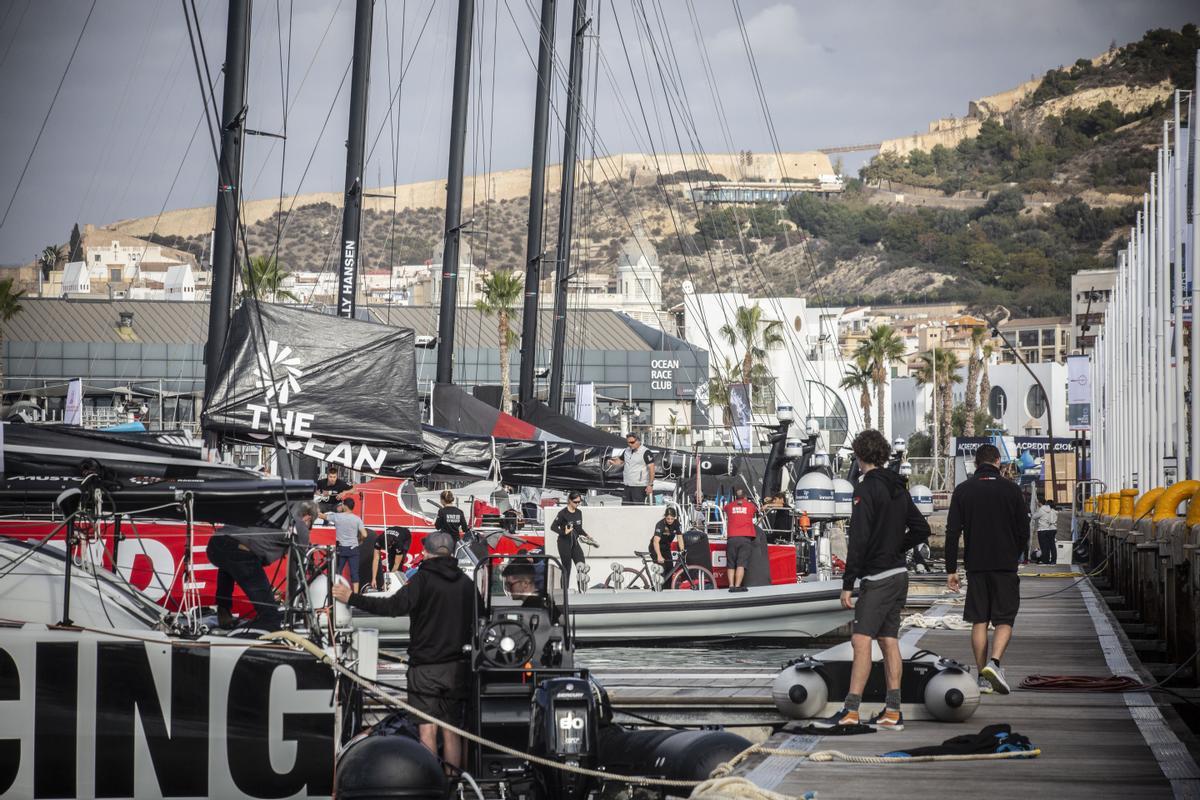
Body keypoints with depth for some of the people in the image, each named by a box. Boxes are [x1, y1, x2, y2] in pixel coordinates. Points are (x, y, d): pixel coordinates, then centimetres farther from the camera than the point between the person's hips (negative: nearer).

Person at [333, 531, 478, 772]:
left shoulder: (423, 579, -9)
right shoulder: (466, 582, 7)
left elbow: (394, 606, -21)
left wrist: (351, 598, -16)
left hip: (426, 665, -5)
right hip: (457, 668, 5)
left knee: (427, 730, -6)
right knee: (452, 732, 9)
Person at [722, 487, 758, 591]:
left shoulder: (730, 506, 11)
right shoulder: (750, 506, 11)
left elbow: (724, 509, 34)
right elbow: (756, 510, 33)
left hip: (732, 538, 1)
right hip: (746, 539, -1)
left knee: (731, 564, 7)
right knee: (741, 564, -9)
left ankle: (731, 585, -3)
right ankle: (737, 586, -20)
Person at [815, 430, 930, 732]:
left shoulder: (867, 488, -14)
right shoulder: (898, 488, 12)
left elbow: (859, 539, -19)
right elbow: (921, 529, 19)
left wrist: (848, 584, -18)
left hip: (877, 578, -9)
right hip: (899, 574, 9)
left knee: (861, 641, -11)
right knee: (889, 641, 10)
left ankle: (851, 711, -17)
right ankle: (892, 712, 10)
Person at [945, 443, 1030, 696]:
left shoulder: (962, 490, 2)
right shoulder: (1010, 489, -1)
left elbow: (952, 532, -1)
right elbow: (1024, 531, 3)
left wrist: (951, 569, 3)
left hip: (975, 565, 2)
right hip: (1005, 565, -2)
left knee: (979, 621, 7)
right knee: (1005, 620, 3)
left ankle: (983, 677, 6)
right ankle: (994, 662, -20)